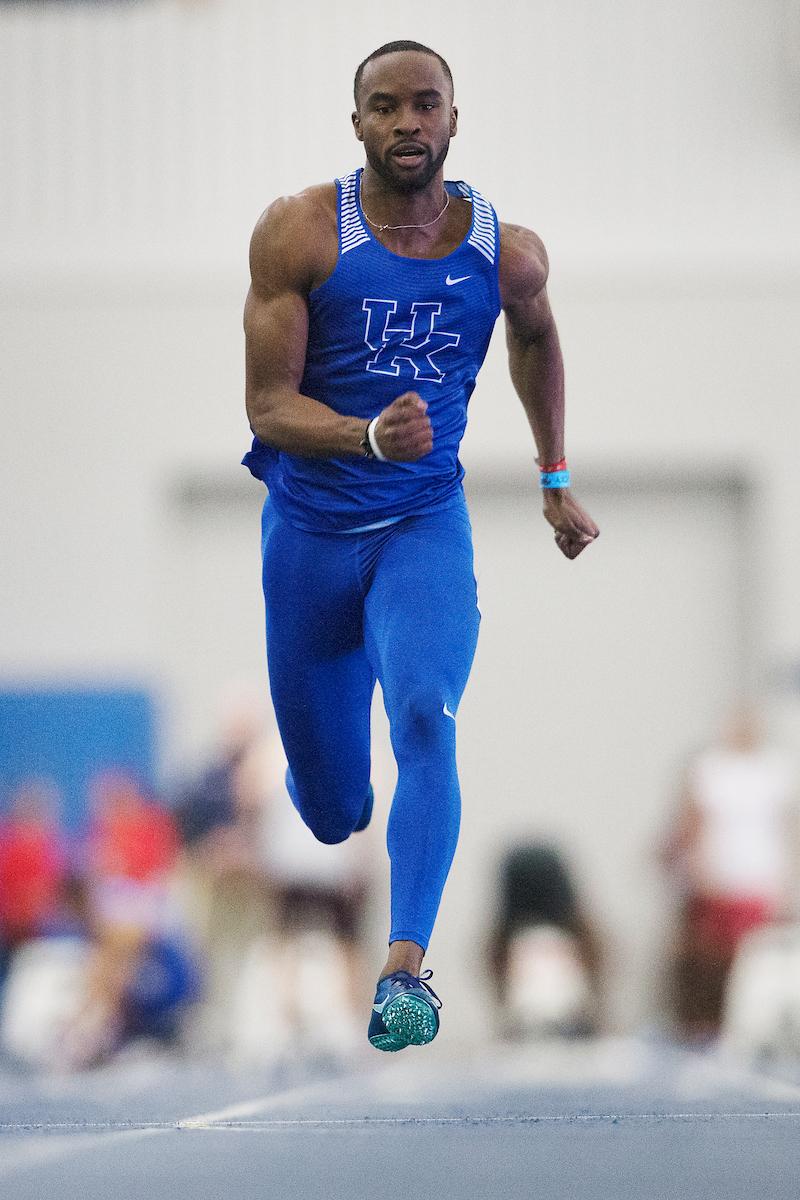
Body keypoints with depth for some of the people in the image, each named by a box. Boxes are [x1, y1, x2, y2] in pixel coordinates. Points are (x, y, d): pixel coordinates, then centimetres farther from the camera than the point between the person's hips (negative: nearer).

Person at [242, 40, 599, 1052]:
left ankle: (407, 964, -29)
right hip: (310, 530, 0)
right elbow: (268, 408, -16)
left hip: (426, 525, 0)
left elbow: (535, 335, 19)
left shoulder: (506, 253, -5)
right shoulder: (298, 234, -13)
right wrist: (370, 436, -34)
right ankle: (324, 782, 49)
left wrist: (556, 480, 22)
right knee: (332, 815, 10)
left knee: (424, 717, -28)